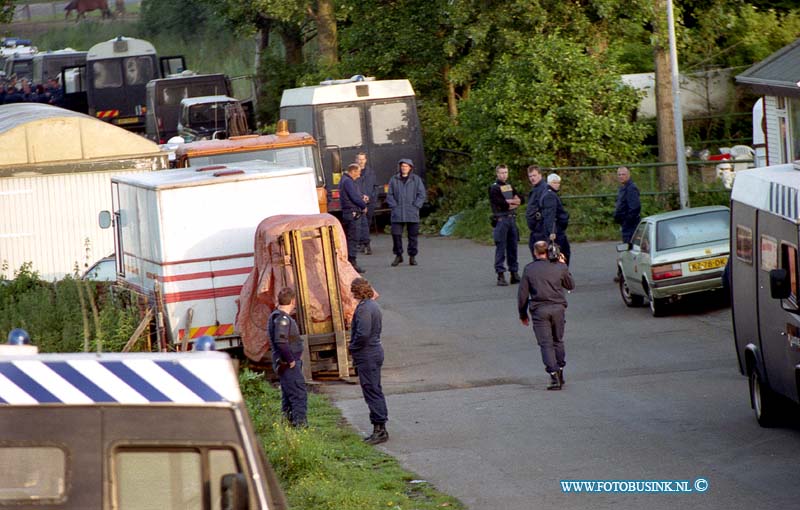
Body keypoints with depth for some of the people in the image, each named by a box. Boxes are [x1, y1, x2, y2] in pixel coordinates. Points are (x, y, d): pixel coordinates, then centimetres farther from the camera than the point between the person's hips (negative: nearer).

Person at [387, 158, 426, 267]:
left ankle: (412, 256, 10)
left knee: (413, 235, 2)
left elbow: (421, 194, 4)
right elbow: (389, 195, 9)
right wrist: (394, 206, -4)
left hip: (412, 213, -1)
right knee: (396, 234, -5)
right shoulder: (394, 180, 9)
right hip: (397, 213, 1)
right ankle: (398, 255, 7)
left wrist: (415, 206, -6)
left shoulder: (416, 179, 7)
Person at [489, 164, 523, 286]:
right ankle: (500, 275, -8)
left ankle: (514, 273, 15)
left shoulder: (510, 186, 17)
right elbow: (501, 204, -18)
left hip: (512, 219, 7)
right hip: (501, 220, -7)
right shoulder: (494, 188, -5)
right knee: (501, 248, -7)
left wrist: (509, 202, -9)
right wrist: (514, 201, -4)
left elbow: (520, 199, 9)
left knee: (513, 247, 9)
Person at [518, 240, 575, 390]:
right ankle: (560, 372, 19)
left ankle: (554, 375, -12)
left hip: (539, 310, -2)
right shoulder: (559, 267, 3)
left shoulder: (529, 269, 0)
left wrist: (523, 314, 14)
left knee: (546, 343, -2)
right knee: (558, 341, 18)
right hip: (557, 307, 2)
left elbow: (522, 294, 3)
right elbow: (570, 285, 19)